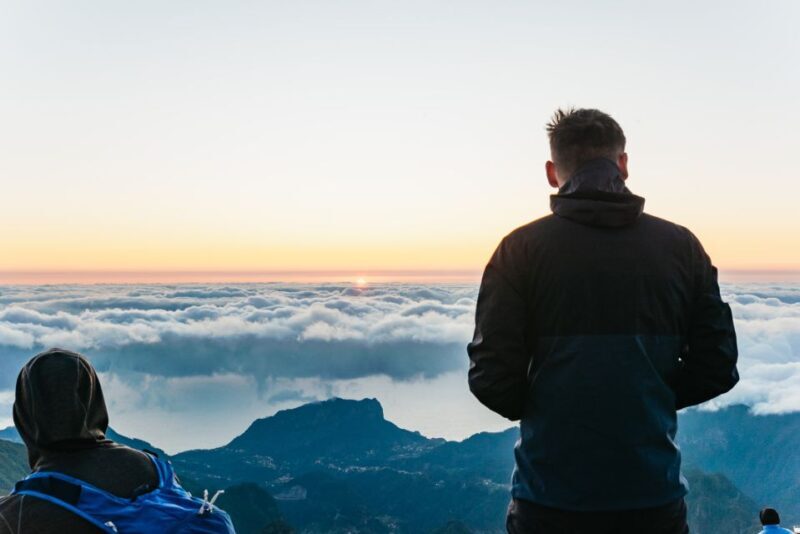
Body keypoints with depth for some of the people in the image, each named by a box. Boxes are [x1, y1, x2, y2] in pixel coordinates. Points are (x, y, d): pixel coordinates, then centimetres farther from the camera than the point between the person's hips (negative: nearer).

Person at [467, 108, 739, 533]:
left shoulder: (520, 249, -8)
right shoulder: (682, 246, 0)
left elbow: (491, 376, -11)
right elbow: (717, 366, 1)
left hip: (549, 499, -1)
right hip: (654, 497, 2)